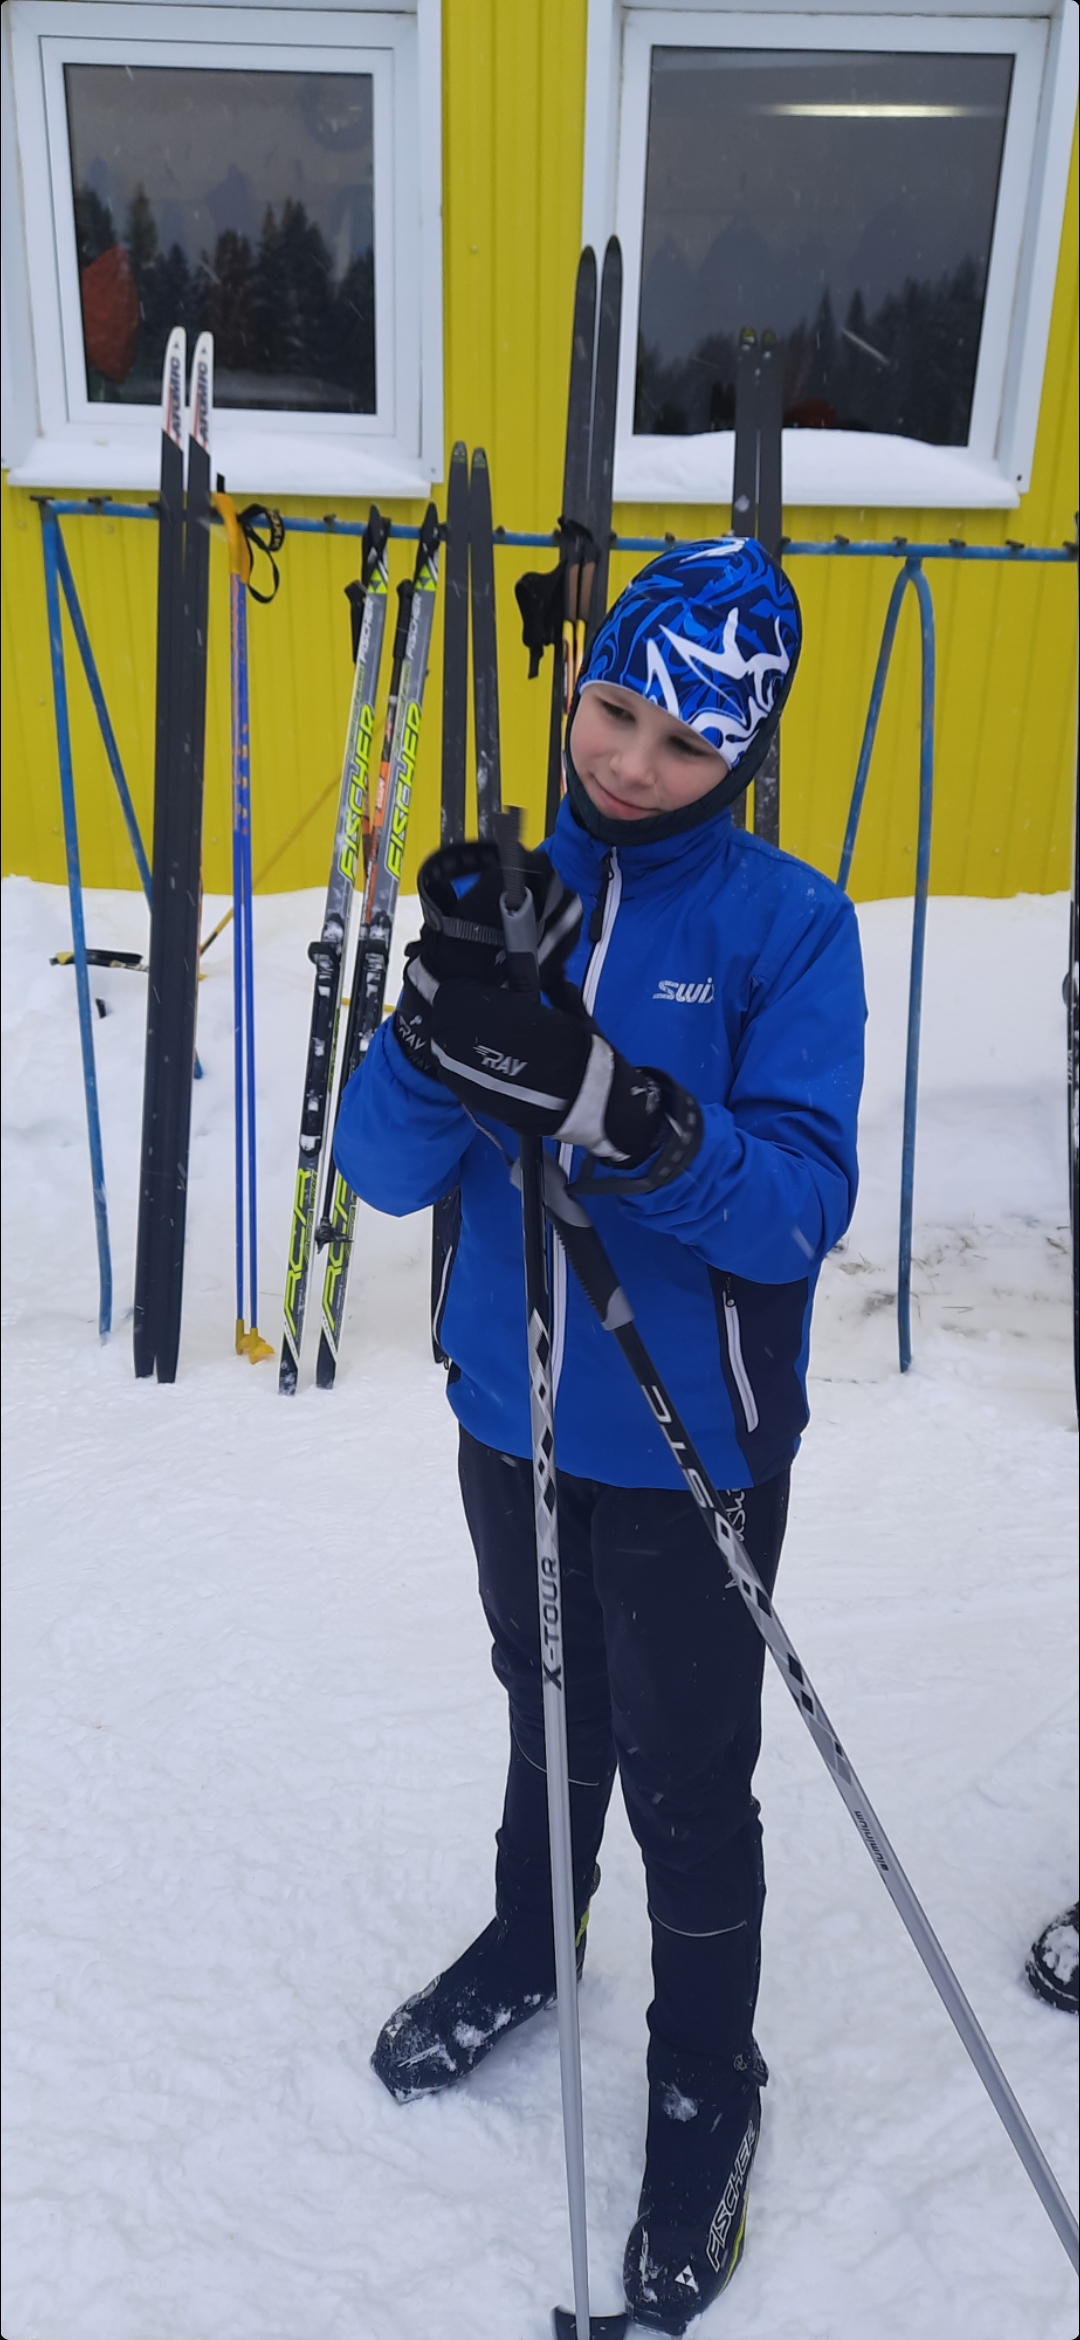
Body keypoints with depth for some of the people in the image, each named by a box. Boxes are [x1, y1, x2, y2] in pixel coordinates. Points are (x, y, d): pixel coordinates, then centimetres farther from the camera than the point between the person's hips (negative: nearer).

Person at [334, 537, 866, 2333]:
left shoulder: (790, 924, -14)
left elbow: (800, 1206, -24)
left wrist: (604, 1101, -40)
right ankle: (531, 1940, 54)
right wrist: (444, 1023, -31)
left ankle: (707, 2087, 39)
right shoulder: (508, 887, -4)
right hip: (513, 1419, 4)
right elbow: (384, 1170, -11)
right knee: (547, 1720, 25)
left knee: (687, 1791, 12)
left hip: (689, 1454, -3)